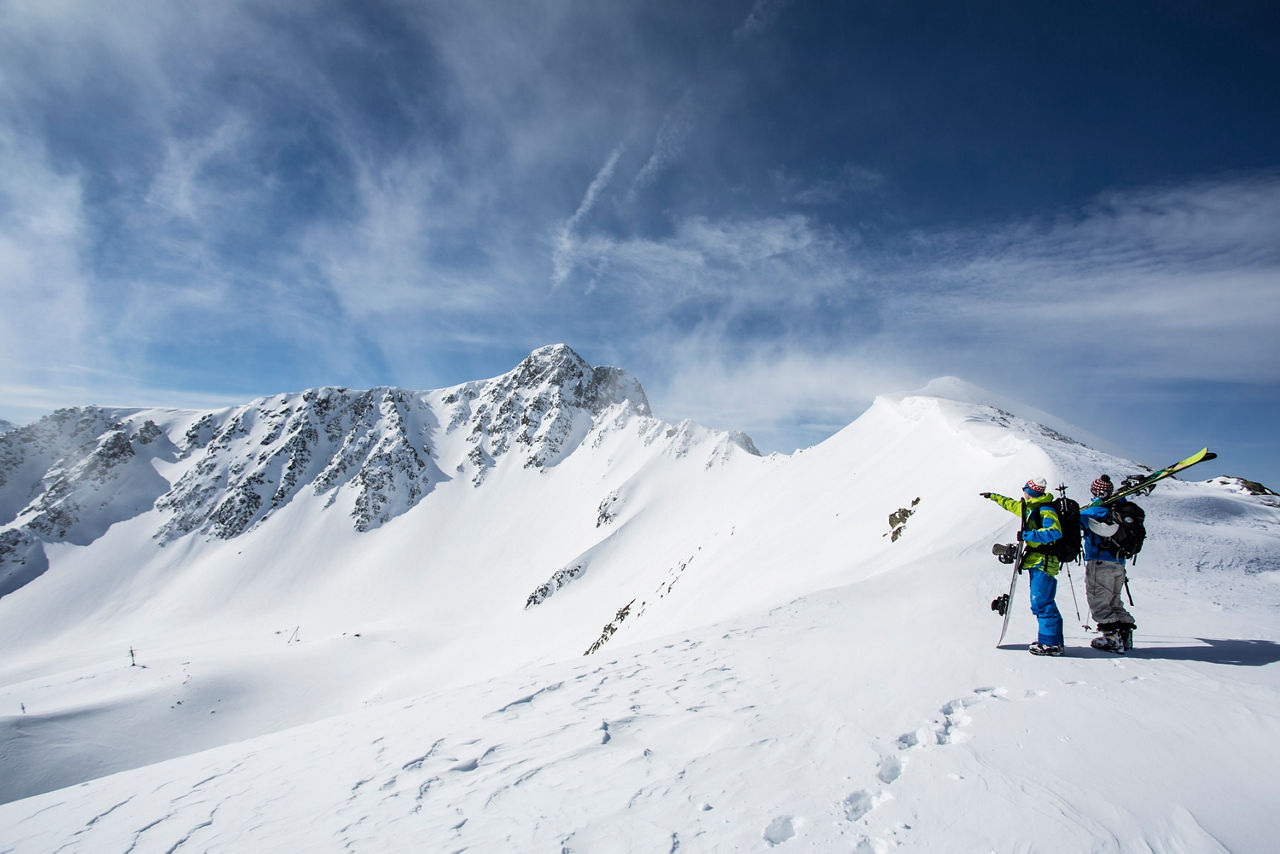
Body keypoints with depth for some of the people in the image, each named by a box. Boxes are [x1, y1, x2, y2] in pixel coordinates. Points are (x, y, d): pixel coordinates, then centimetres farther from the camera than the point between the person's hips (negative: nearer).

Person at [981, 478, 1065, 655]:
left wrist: (1028, 535, -25)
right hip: (1037, 562, 10)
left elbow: (1055, 532, -27)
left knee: (1042, 603, -11)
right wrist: (993, 496, 46)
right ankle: (1048, 638, 14)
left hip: (1044, 562, -10)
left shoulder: (1045, 510, -13)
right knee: (1040, 602, 10)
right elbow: (1012, 504, 36)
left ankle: (1052, 644, -7)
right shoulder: (1029, 508, 17)